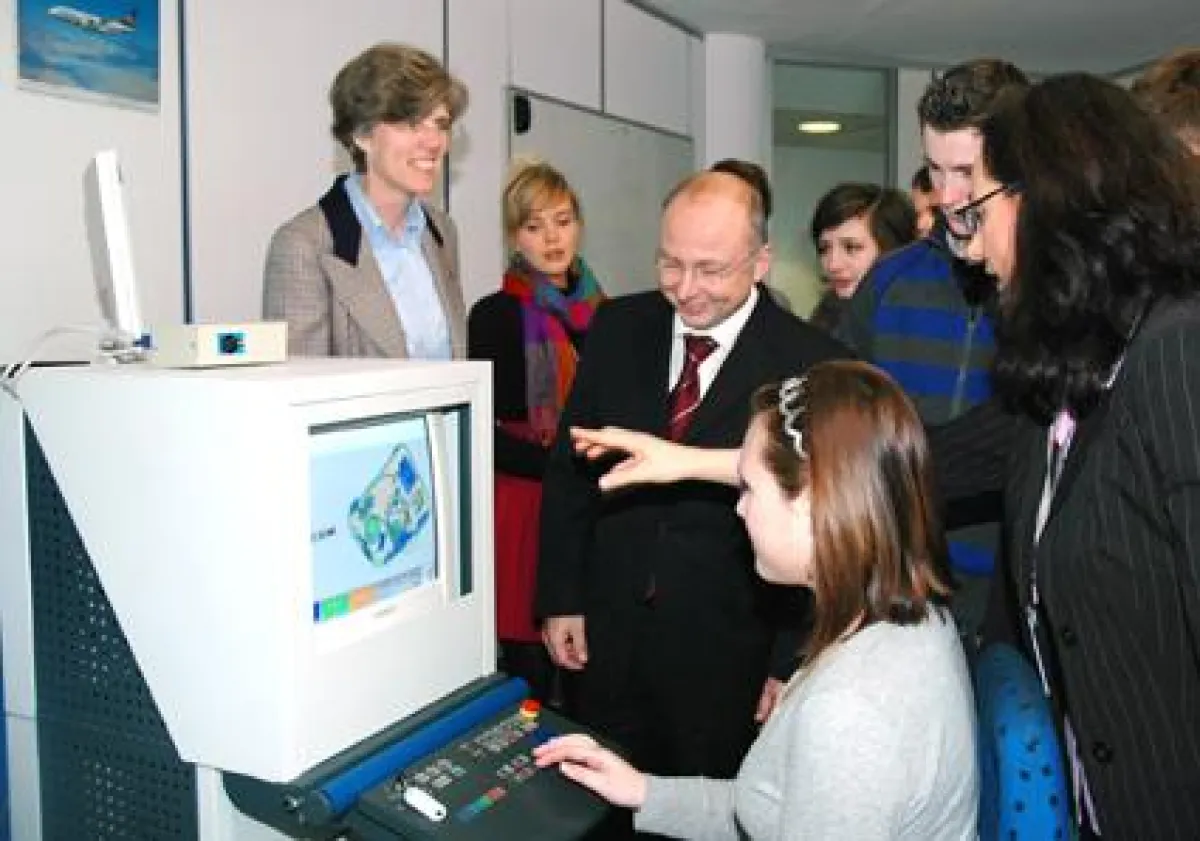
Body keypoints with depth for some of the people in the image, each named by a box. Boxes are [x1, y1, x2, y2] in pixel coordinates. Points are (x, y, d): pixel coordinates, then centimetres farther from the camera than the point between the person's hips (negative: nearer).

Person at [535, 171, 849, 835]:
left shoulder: (813, 365, -13)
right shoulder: (617, 328, -1)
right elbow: (568, 468, 5)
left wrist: (793, 663, -6)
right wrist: (560, 598, 3)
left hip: (727, 661, -3)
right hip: (607, 637, 4)